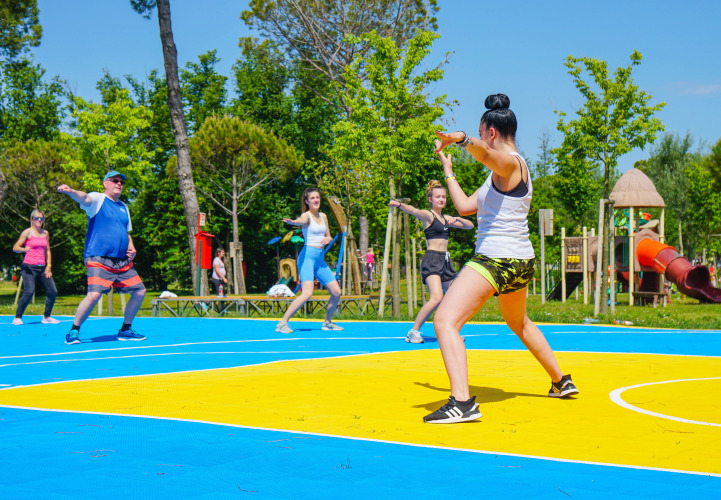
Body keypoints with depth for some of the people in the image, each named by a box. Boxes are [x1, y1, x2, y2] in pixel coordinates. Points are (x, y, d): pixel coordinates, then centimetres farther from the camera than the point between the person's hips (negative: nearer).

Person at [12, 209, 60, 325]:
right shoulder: (27, 232, -3)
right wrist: (24, 249, -26)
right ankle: (17, 317, -8)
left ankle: (46, 317, 16)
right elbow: (15, 247, -5)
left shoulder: (45, 233, 13)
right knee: (29, 292, -20)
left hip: (42, 268, 6)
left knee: (53, 292, 1)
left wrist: (48, 266, 9)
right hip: (29, 267, -6)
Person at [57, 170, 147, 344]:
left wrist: (131, 248, 9)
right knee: (94, 294, -22)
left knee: (140, 292, 6)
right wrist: (70, 191, -46)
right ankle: (74, 331, -5)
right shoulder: (98, 199, -1)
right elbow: (84, 198, -24)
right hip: (99, 260, -7)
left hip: (123, 262, 7)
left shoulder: (124, 207, 20)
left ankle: (125, 330, 22)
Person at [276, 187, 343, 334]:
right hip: (307, 256, -7)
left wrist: (327, 239, -1)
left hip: (320, 258, 8)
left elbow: (328, 236, 24)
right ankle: (282, 323, -19)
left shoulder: (323, 216, 16)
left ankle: (328, 323, 26)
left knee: (336, 292, 7)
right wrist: (294, 222, -54)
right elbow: (302, 221, -30)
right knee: (307, 293, -23)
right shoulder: (307, 215, -5)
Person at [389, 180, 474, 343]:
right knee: (436, 298, -24)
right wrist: (400, 204, -46)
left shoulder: (446, 218, 18)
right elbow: (414, 211, -25)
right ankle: (413, 332, -16)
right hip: (432, 259, -8)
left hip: (445, 260, 8)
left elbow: (470, 226, 22)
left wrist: (458, 219, 0)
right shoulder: (428, 215, -3)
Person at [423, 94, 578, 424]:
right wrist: (447, 168, 29)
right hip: (520, 260, 11)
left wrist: (462, 139, -58)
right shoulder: (503, 171, 18)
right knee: (519, 323, 33)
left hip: (496, 259, -11)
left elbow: (485, 152, -38)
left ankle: (462, 402, -33)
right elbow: (465, 206, 21)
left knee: (445, 321, -20)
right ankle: (561, 382, 48)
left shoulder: (509, 162, -12)